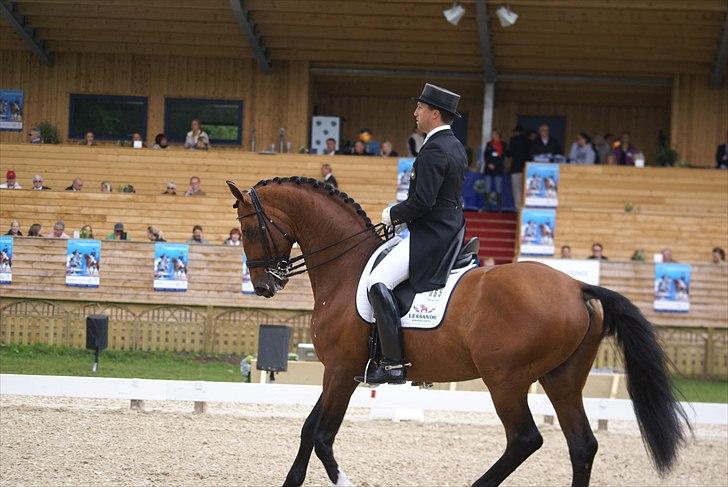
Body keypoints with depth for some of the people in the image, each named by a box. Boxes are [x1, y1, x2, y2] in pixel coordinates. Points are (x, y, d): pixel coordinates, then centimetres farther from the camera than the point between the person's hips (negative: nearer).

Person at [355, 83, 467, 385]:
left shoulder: (434, 150, -18)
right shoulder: (456, 147, 15)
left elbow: (422, 201, -25)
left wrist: (393, 214, -8)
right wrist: (401, 214, 18)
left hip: (430, 236, -11)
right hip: (451, 232, 11)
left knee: (378, 283, -18)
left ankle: (393, 363, -25)